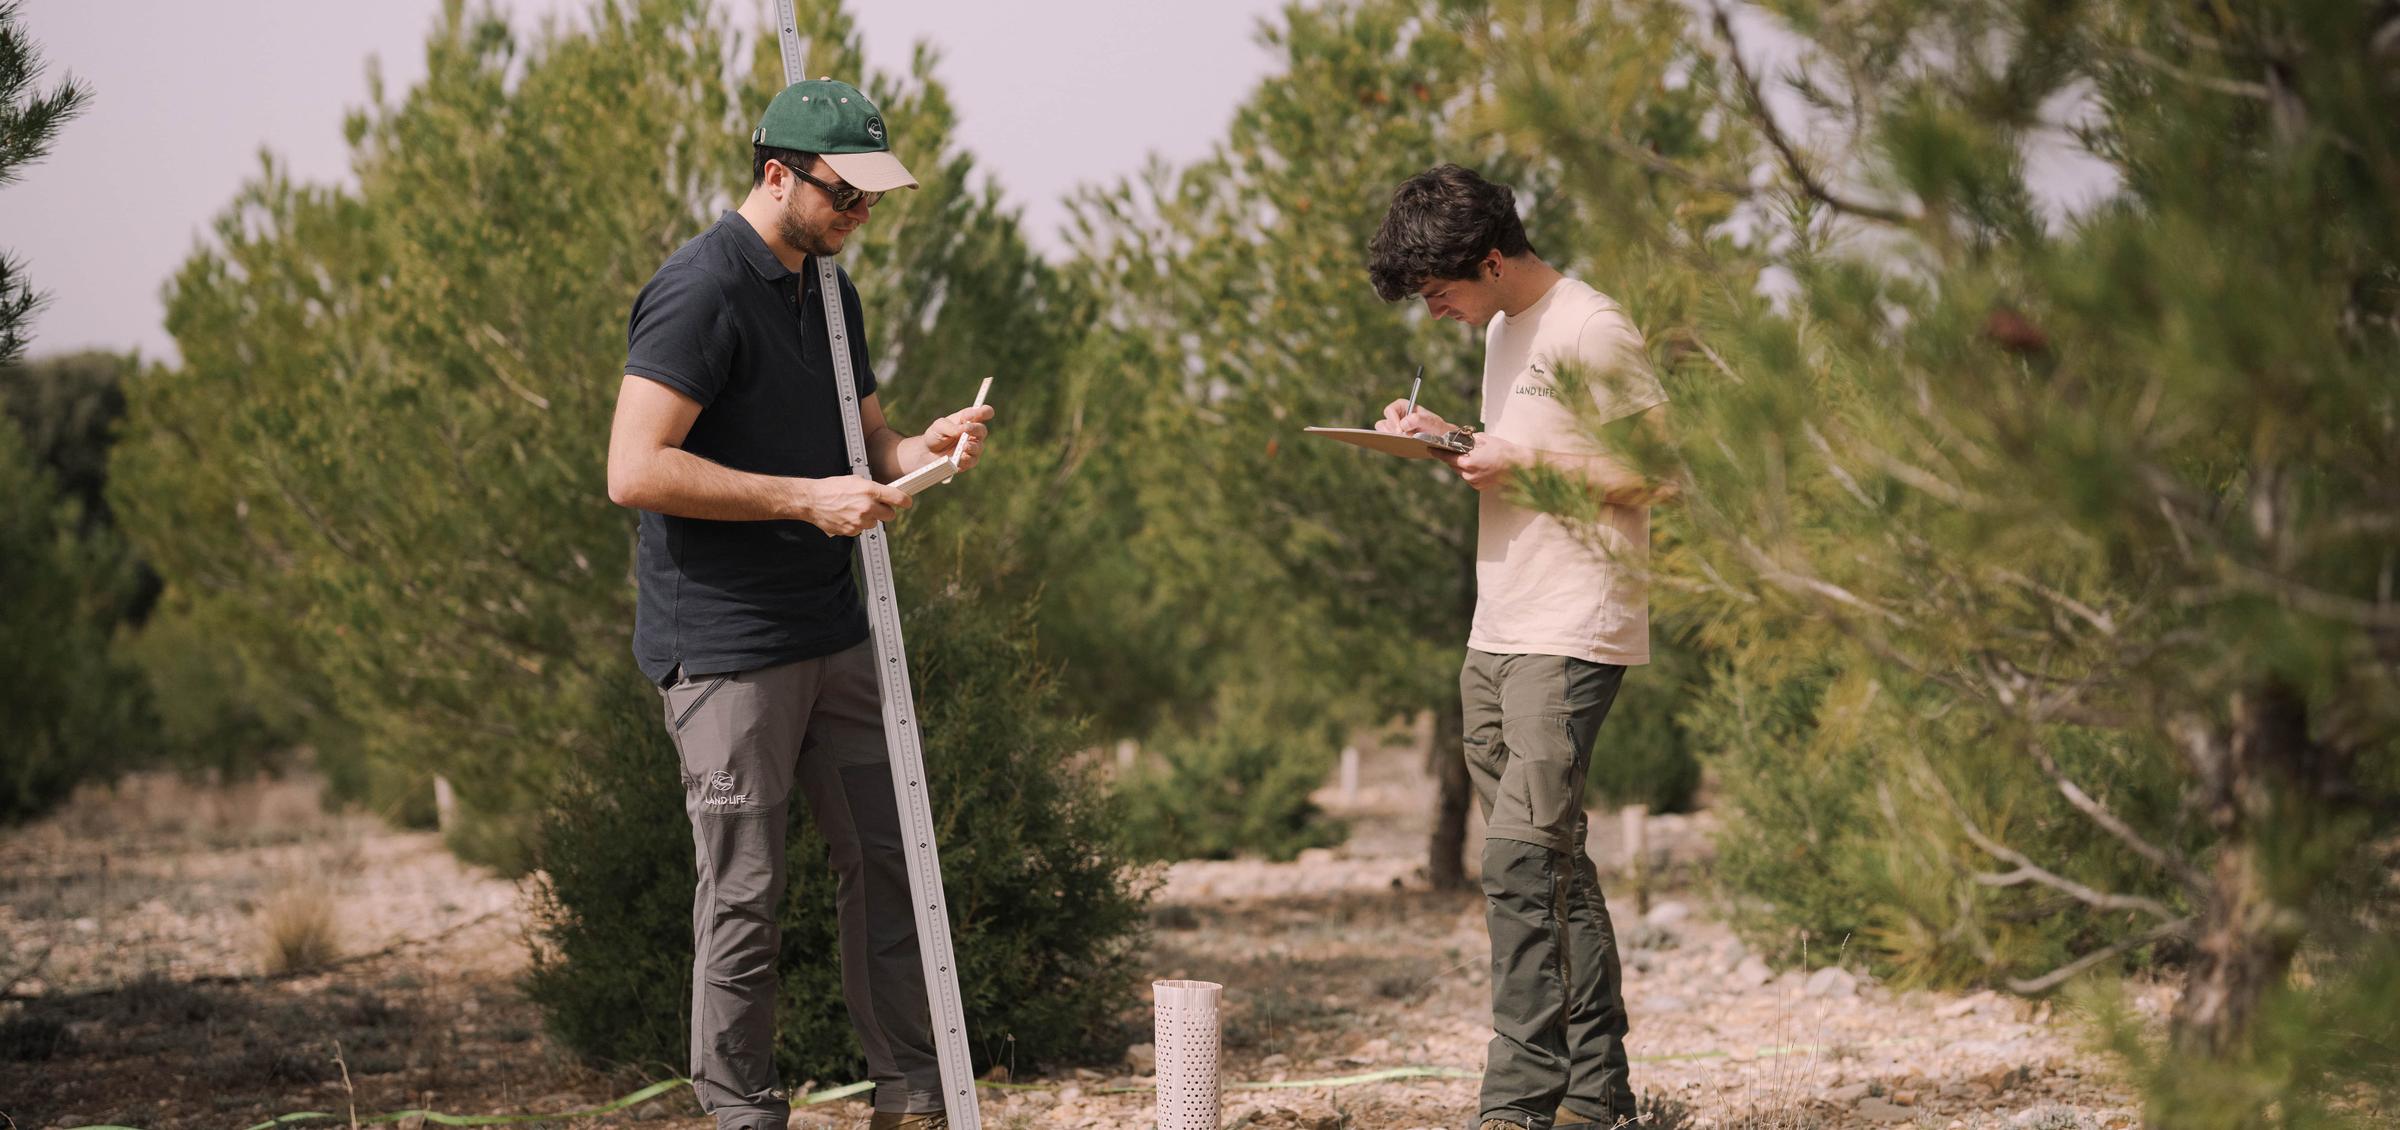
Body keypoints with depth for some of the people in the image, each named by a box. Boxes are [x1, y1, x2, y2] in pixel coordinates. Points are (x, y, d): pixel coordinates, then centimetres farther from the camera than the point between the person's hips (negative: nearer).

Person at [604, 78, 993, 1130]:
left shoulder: (830, 290, 14)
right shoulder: (699, 291, -14)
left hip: (831, 634, 9)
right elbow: (635, 469, -22)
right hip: (724, 641, -9)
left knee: (886, 862, 10)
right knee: (744, 891, -4)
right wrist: (807, 499, -22)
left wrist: (920, 449, 1)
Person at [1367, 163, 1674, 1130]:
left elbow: (1654, 472, -13)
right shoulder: (1504, 331, 18)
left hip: (1572, 639, -9)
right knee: (1554, 866, 9)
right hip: (1497, 640, 9)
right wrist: (1448, 438, 11)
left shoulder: (1590, 330, -10)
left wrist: (1521, 462, -15)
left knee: (1521, 862, -15)